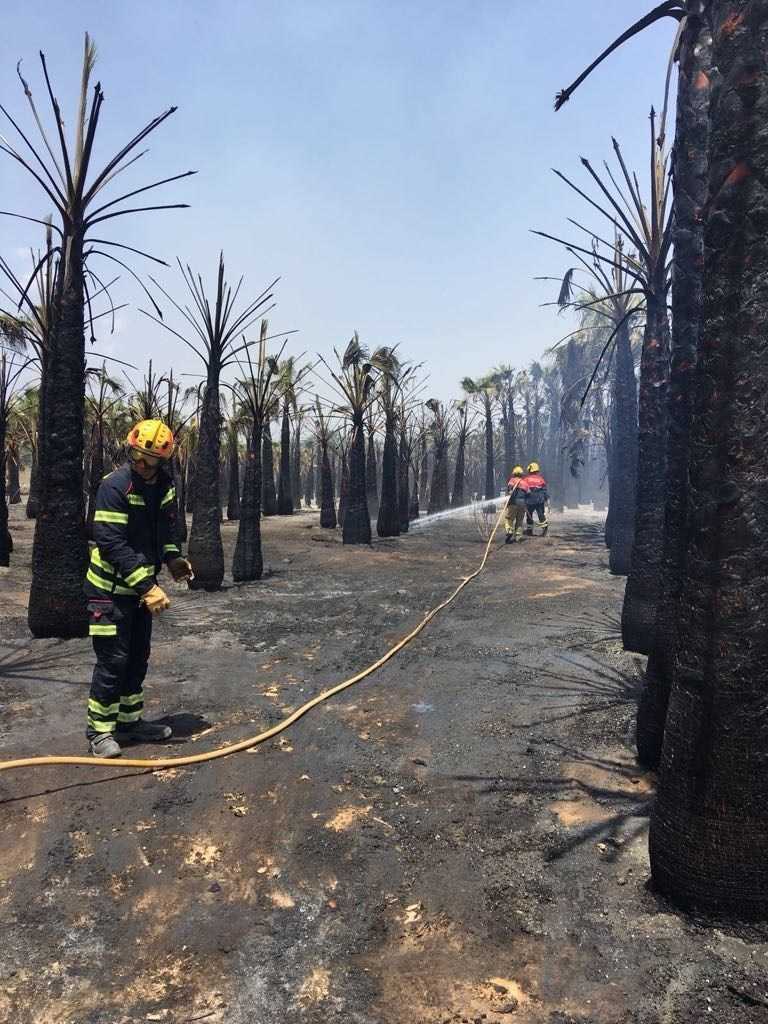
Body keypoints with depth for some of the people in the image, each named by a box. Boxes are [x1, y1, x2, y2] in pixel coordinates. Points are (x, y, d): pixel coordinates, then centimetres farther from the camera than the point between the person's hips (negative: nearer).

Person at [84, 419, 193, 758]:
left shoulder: (165, 486, 2)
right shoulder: (115, 486, -21)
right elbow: (112, 544, -27)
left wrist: (172, 558, -2)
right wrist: (147, 586, -30)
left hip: (142, 587, 8)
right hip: (111, 588, -8)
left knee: (137, 657, 15)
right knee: (113, 660, -3)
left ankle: (130, 721, 29)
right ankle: (100, 729, 14)